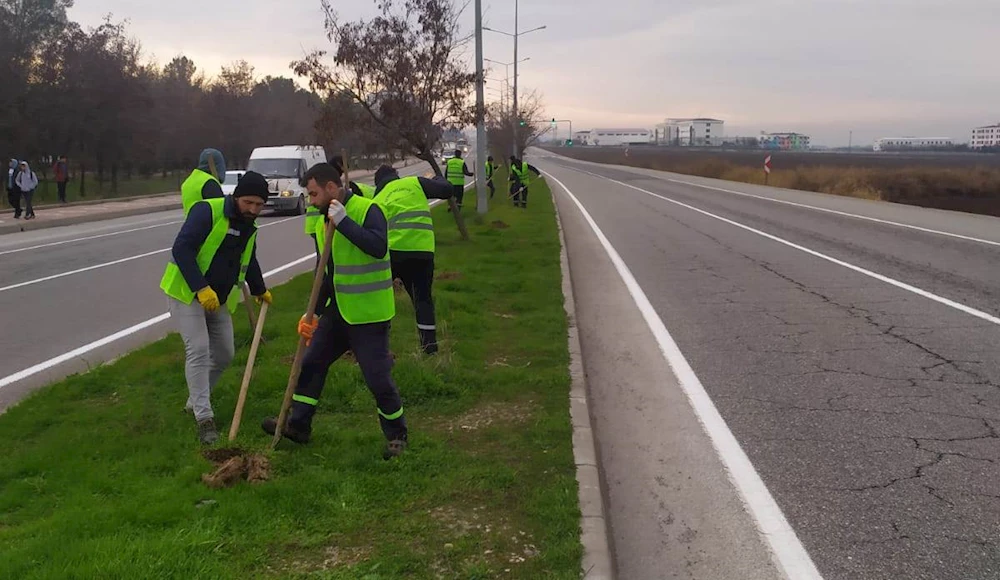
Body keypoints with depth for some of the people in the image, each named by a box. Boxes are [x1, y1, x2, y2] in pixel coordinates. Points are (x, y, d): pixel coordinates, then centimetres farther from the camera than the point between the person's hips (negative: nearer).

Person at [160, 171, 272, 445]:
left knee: (224, 354, 9)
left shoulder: (249, 226, 6)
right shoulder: (208, 211, -19)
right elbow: (181, 249, -27)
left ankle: (196, 400, 30)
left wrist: (260, 290, 35)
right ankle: (204, 417, -11)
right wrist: (201, 289, -32)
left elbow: (249, 261, 25)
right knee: (198, 350, -16)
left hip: (219, 299, 8)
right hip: (186, 292, -8)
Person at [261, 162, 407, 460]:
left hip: (369, 314, -9)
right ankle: (298, 425, 29)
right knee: (311, 362, 14)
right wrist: (314, 312, 17)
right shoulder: (326, 219, 11)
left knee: (378, 378, -3)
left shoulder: (367, 210, -15)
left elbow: (378, 246, -33)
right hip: (337, 311, 9)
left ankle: (396, 436, 16)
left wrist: (343, 222, -32)